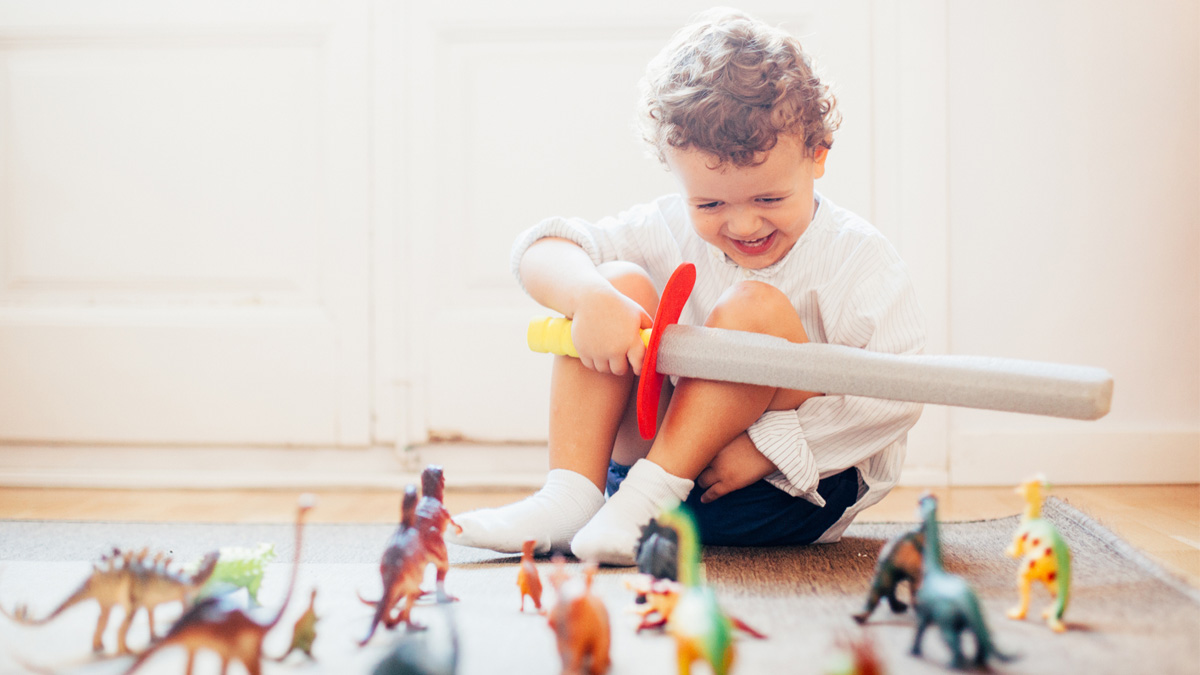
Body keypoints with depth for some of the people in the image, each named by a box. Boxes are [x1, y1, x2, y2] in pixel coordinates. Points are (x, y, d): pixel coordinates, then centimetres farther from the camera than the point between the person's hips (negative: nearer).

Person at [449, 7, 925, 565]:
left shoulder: (857, 257, -9)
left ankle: (647, 497, -28)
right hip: (654, 451, 4)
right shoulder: (669, 231, 1)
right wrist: (590, 297, -31)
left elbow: (897, 396, -16)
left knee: (754, 307, -26)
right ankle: (570, 495, -23)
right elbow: (538, 251, -8)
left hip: (797, 490, -3)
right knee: (621, 283, -14)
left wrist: (768, 444, -23)